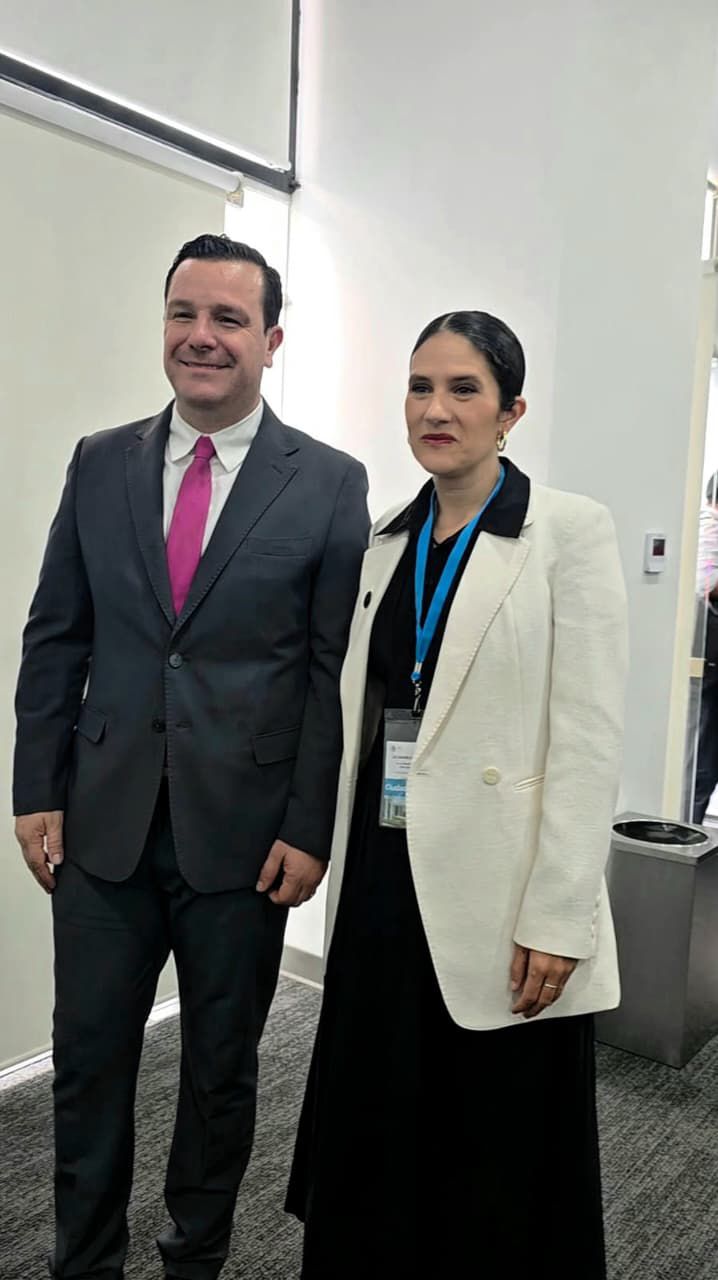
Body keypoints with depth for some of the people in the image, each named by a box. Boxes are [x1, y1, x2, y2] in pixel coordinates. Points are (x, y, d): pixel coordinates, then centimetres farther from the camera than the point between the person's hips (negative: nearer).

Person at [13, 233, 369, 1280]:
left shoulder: (331, 484, -4)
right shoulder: (100, 464, 4)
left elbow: (337, 672, -5)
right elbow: (55, 638, 6)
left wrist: (310, 830, -8)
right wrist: (39, 792, 2)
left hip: (243, 831, -2)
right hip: (103, 824, 2)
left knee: (222, 1068, 16)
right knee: (88, 1061, 14)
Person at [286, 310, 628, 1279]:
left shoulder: (570, 530, -7)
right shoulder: (386, 543, 9)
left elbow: (589, 739, -12)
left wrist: (557, 921, -14)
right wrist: (347, 874, 12)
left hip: (495, 901, -5)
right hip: (384, 881, 6)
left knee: (497, 1172, 11)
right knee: (373, 1138, 19)